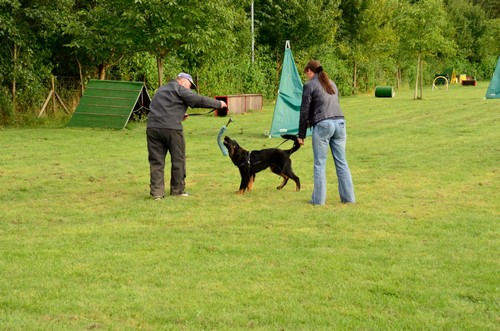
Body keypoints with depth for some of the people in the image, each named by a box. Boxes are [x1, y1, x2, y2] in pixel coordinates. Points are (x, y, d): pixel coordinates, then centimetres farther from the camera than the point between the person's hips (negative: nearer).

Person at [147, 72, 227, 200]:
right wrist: (219, 104, 6)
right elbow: (199, 100, -4)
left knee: (156, 161, 6)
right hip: (171, 128, -6)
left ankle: (156, 192, 0)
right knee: (178, 160, 7)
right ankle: (177, 190, 13)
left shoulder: (161, 90, 27)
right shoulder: (180, 89, 2)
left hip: (152, 127, 6)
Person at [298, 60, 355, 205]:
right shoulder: (332, 84, 21)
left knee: (320, 164, 1)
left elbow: (305, 111, -1)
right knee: (341, 162, 10)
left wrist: (301, 135, 5)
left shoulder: (310, 85, 1)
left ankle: (319, 199, 2)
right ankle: (348, 197, 10)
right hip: (339, 123, 6)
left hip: (323, 125, -6)